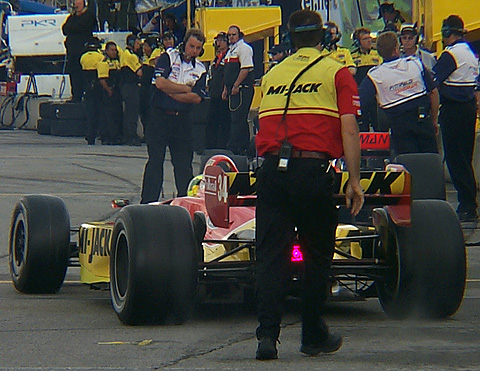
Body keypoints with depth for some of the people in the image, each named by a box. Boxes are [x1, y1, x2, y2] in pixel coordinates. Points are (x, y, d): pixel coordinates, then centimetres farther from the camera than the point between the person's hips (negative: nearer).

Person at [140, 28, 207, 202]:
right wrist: (186, 88, -7)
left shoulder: (200, 69, 9)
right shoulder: (168, 58, 0)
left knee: (184, 164, 4)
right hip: (160, 116, -3)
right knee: (155, 161, -2)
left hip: (183, 120, 3)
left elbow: (197, 98, -3)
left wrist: (171, 92, -11)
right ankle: (148, 203, -1)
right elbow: (160, 82, -15)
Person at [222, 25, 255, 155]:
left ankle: (235, 147, -15)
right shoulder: (230, 50, 22)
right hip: (233, 89, 10)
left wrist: (236, 86, -19)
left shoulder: (244, 48, -7)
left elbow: (246, 69, -17)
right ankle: (245, 146, 15)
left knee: (238, 118, -12)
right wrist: (225, 89, 19)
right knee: (240, 119, 11)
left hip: (242, 89, -10)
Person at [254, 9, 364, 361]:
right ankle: (314, 336, 18)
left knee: (271, 254, 3)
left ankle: (267, 333, -10)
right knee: (317, 255, 11)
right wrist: (354, 180, -1)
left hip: (271, 170, 3)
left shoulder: (272, 75, 19)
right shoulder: (337, 72, 5)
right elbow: (349, 130, -4)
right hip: (313, 170, -3)